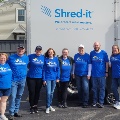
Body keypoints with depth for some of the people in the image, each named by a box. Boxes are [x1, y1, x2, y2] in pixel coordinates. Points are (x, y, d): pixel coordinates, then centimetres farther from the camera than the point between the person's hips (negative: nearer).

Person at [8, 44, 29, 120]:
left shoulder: (26, 58, 7)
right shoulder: (11, 57, -3)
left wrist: (25, 75, 12)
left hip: (22, 80, 4)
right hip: (14, 80, -4)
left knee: (19, 96, 11)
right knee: (13, 96, -7)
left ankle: (16, 111, 22)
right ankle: (11, 113, 0)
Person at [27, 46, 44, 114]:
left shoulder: (43, 57, 3)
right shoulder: (30, 56, -4)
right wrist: (32, 69, 0)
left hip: (39, 77, 2)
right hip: (31, 77, -2)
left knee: (37, 92, 11)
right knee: (32, 92, 0)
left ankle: (35, 106, 26)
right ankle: (32, 107, 13)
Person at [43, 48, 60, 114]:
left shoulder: (56, 59, 4)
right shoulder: (45, 59, -3)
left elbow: (58, 69, 6)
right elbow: (44, 70, -3)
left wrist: (58, 77, 0)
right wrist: (44, 79, -7)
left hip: (54, 78, 3)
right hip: (48, 78, -3)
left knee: (52, 92, 12)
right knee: (48, 93, -8)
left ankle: (50, 105, 26)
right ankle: (47, 107, 3)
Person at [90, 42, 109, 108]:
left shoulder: (104, 53, -2)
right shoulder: (91, 53, 4)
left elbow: (107, 62, 2)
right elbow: (90, 63, 10)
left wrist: (106, 71, 0)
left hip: (102, 74, -2)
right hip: (94, 74, 2)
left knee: (102, 88, 1)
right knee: (94, 88, 10)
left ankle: (101, 102, 8)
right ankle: (95, 102, 21)